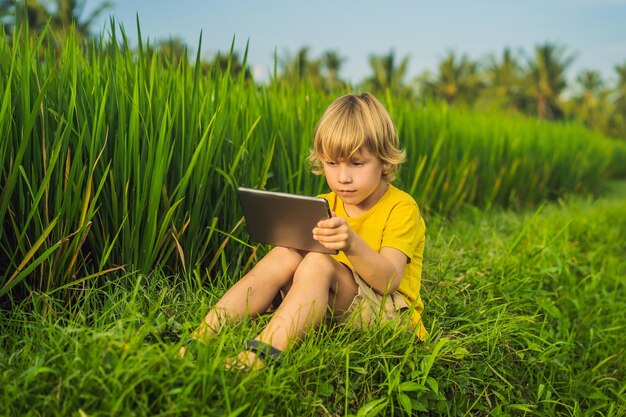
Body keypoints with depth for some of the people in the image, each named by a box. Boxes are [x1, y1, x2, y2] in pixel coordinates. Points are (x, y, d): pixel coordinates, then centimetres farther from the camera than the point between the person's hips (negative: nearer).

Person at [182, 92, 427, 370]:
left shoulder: (401, 208, -9)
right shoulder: (325, 205, 11)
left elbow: (389, 281, -23)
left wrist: (352, 244, -41)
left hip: (391, 316, -5)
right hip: (329, 306, 6)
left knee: (318, 263, -31)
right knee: (285, 255, -20)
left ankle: (259, 355, -48)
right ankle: (200, 338, -29)